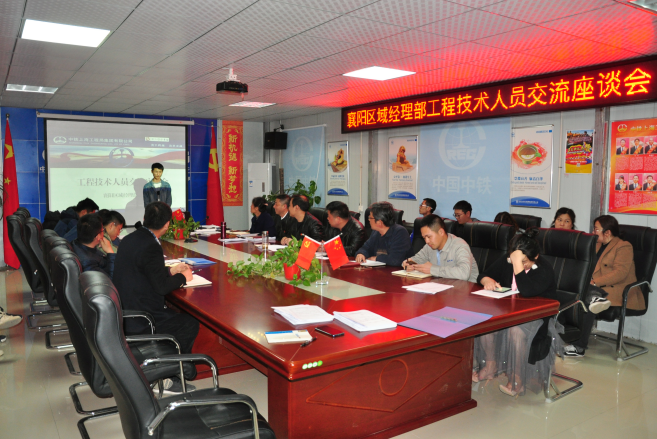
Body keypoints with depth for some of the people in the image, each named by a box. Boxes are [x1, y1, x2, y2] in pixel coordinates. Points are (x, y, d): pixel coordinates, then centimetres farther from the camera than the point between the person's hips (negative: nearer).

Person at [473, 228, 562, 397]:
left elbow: (527, 291, -35)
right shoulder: (507, 261, 0)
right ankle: (490, 365, -1)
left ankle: (517, 380, -17)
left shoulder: (544, 269, -18)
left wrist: (518, 264, -36)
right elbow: (483, 275, 7)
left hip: (537, 317, -6)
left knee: (516, 330, -35)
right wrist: (487, 280, -17)